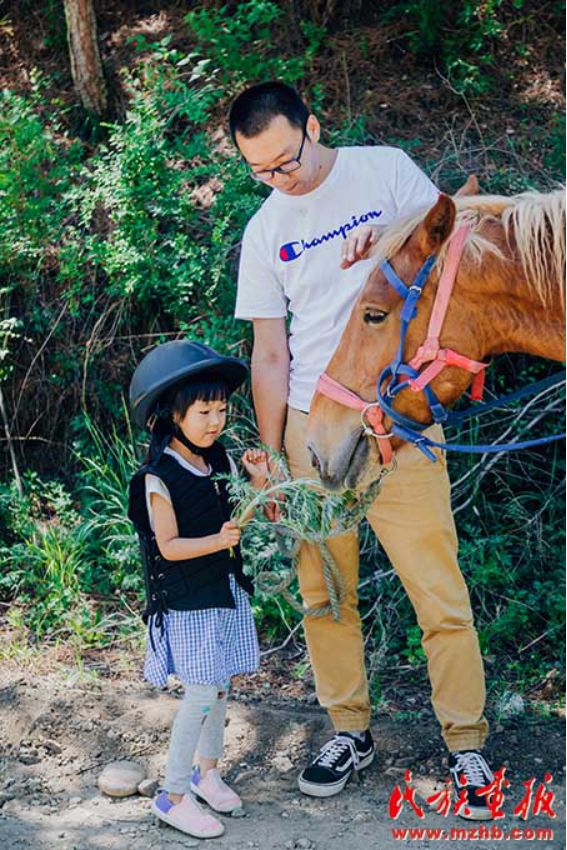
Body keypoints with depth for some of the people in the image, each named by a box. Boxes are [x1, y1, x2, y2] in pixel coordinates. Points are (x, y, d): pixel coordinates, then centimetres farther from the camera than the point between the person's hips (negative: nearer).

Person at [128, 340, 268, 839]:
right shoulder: (160, 478, -16)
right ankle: (174, 797, 2)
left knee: (219, 687, 15)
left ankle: (207, 772, 32)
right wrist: (217, 541, -29)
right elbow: (168, 546, -16)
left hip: (227, 591, 7)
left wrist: (259, 481, -5)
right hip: (187, 599, -7)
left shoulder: (220, 459, 4)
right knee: (202, 693, -9)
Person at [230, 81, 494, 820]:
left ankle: (467, 746, 6)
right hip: (310, 427, 4)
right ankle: (350, 731, 23)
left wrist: (391, 246, -19)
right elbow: (269, 355, 11)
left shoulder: (386, 171, 1)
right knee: (323, 592, 7)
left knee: (437, 587, -5)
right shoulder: (265, 231, 10)